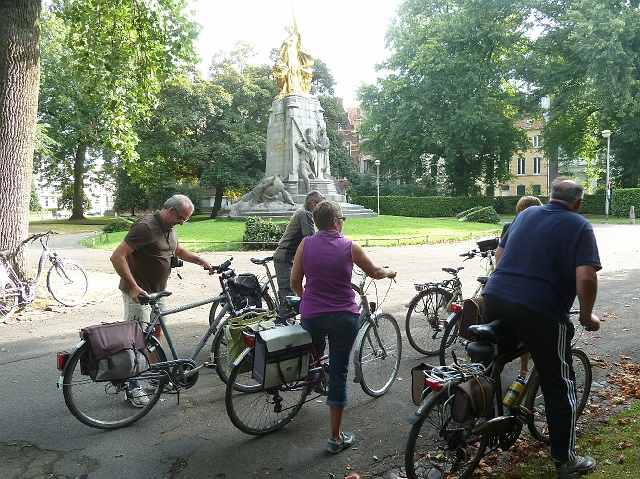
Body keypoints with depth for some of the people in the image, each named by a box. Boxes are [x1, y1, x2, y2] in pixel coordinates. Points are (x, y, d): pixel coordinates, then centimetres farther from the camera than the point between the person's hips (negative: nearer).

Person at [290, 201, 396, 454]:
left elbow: (295, 283, 3)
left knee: (315, 360, 31)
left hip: (311, 316, 1)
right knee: (338, 373, 7)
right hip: (344, 317, -1)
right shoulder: (350, 247, -6)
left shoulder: (306, 244, -2)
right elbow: (375, 272, 8)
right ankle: (335, 438, 15)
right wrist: (389, 272, 31)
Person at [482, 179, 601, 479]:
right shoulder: (579, 226, 0)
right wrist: (587, 316, 3)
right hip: (541, 310, -5)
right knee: (559, 386, 10)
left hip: (495, 296, 5)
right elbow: (586, 278, -13)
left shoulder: (525, 215, 17)